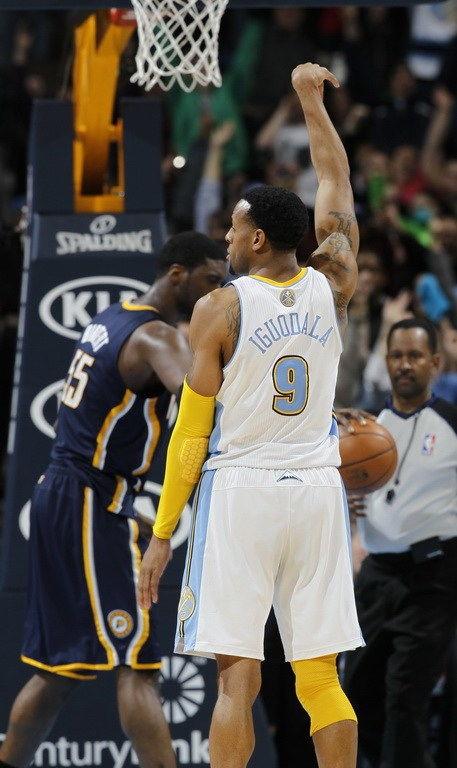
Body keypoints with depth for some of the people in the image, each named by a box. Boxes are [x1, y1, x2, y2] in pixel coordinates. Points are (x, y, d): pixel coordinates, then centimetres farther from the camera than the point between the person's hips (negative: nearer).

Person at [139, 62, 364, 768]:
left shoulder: (219, 310, -6)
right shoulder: (332, 287, 4)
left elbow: (192, 432, -5)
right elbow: (337, 188, 21)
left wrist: (162, 534, 0)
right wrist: (312, 101, 32)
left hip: (241, 491, -4)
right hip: (318, 492, 4)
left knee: (238, 675, -5)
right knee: (320, 675, 7)